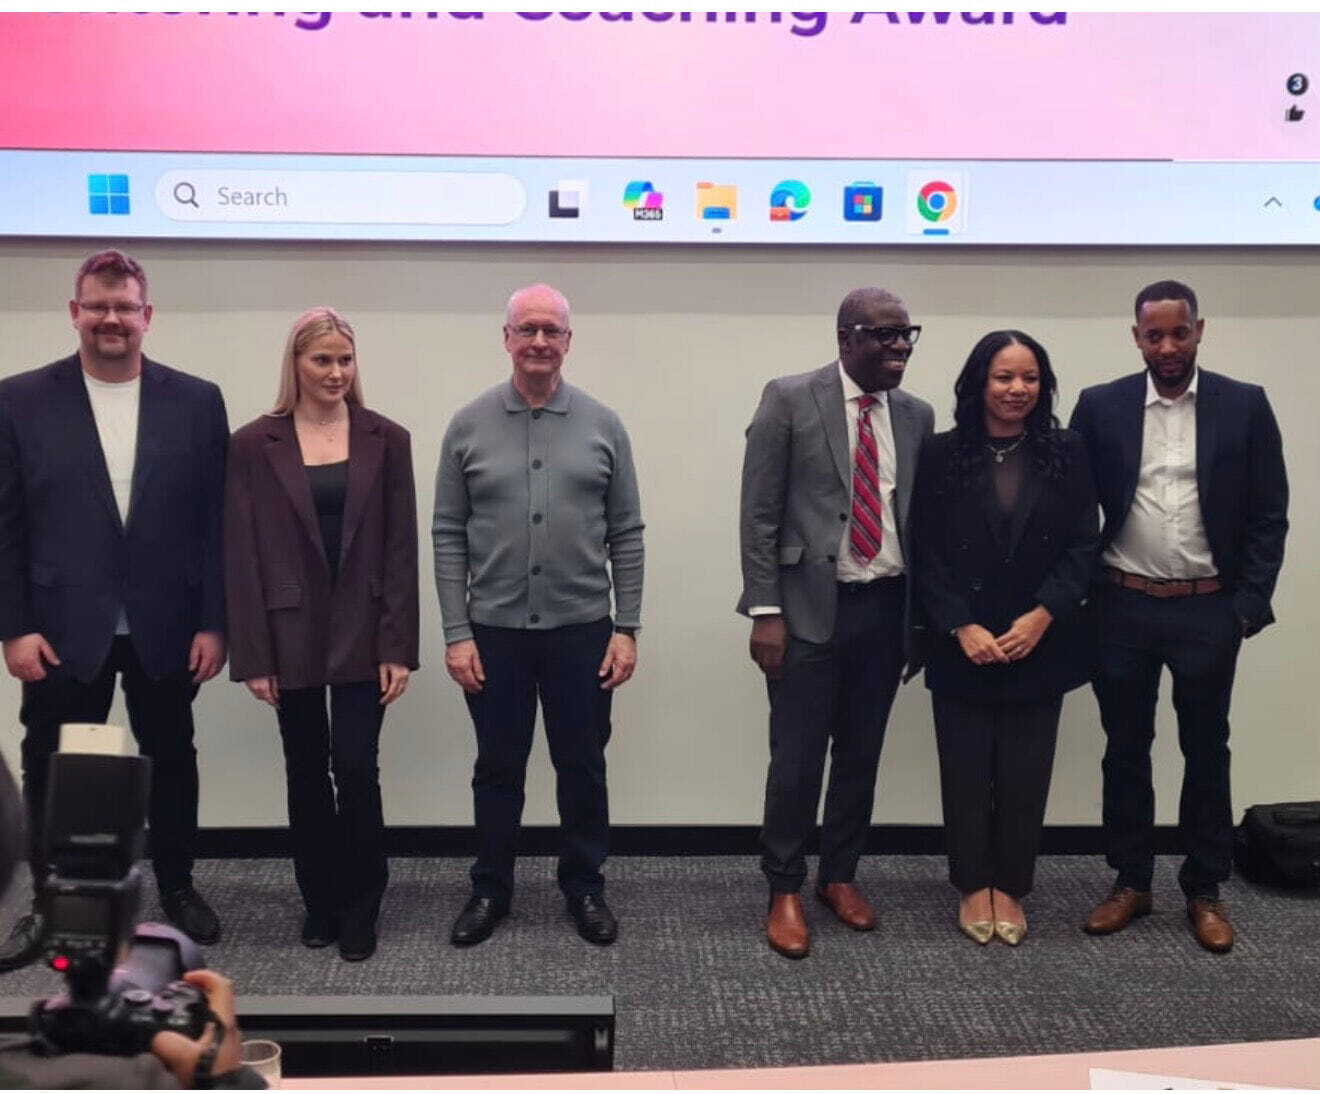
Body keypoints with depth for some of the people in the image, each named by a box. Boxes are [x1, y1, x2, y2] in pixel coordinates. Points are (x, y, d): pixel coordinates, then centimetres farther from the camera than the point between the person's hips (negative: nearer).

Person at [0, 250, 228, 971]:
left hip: (166, 628, 1)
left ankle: (176, 885, 33)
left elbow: (216, 520, 0)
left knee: (171, 762, 14)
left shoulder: (196, 400, 2)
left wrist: (213, 623, -3)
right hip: (63, 629, 0)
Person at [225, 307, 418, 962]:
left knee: (355, 768, -4)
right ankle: (320, 900, 26)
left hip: (361, 633, 0)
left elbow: (402, 549, -1)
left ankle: (360, 906, 14)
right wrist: (252, 655, -6)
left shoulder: (386, 440, 1)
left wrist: (398, 645, -6)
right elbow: (241, 554, -2)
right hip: (291, 634, 1)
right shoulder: (254, 445, -1)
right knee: (307, 773, 10)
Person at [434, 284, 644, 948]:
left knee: (582, 767, 10)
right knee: (498, 768, 11)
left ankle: (584, 887, 27)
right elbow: (448, 537, 1)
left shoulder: (603, 426, 1)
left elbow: (626, 535, 3)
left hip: (581, 629, 0)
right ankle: (491, 888, 27)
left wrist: (627, 628, -2)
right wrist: (456, 633, -4)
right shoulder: (469, 425, 0)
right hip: (494, 631, 0)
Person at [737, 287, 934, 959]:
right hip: (810, 607, -4)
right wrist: (765, 611, -11)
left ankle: (840, 876, 30)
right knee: (797, 759, 1)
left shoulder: (917, 416, 8)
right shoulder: (789, 400, -5)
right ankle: (784, 891, 19)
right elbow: (759, 513, -7)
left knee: (862, 755, 13)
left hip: (886, 608, 4)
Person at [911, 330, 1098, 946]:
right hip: (960, 647, -1)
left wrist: (1040, 617, -11)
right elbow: (926, 554, -2)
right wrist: (961, 627, -11)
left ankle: (1010, 889, 21)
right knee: (966, 771, 5)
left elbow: (1083, 545, 1)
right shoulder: (941, 455, -1)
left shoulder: (1066, 454, 3)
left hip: (1040, 642, 1)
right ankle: (973, 888, 21)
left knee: (1025, 773, 5)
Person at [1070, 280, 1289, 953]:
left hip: (1208, 610, -1)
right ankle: (1131, 882, 24)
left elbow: (1268, 515, -1)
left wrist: (1249, 606, -6)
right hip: (1123, 607, 1)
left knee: (1206, 752, 10)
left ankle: (1205, 891, 23)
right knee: (1125, 749, 10)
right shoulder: (1100, 406, 0)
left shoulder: (1244, 405, -2)